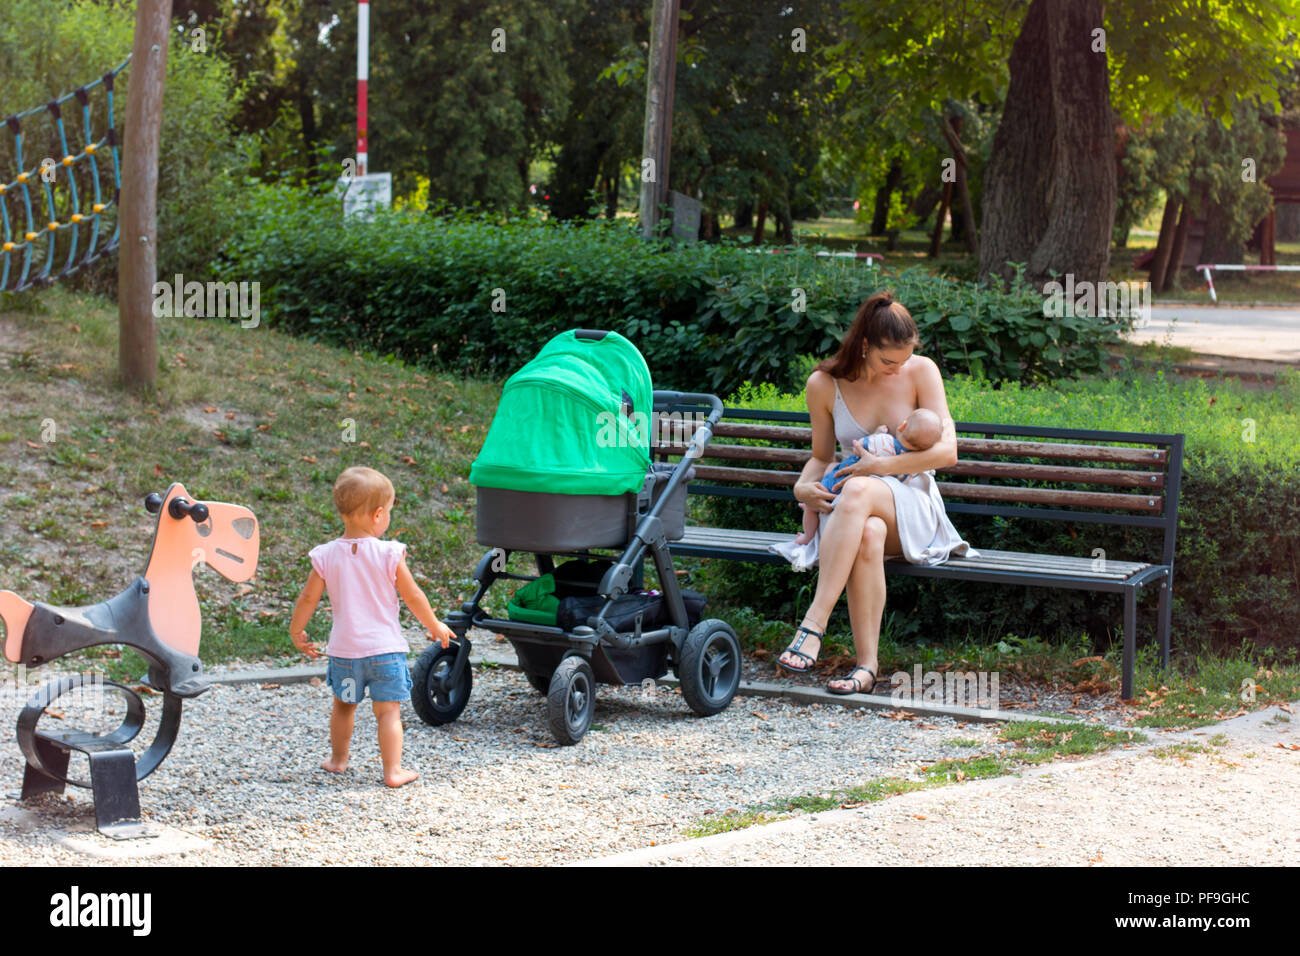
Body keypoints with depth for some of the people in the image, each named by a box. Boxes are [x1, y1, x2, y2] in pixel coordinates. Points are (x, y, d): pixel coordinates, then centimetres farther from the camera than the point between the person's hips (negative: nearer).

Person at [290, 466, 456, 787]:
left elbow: (308, 598, 1)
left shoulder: (326, 556, -5)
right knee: (388, 710, 2)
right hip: (385, 647, -3)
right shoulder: (389, 554, -12)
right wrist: (435, 626, 11)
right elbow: (413, 596, -5)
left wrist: (296, 631, 18)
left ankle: (338, 759, 36)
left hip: (344, 649, 3)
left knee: (344, 705, 22)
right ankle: (393, 770, -3)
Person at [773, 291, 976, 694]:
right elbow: (821, 456, 14)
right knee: (868, 533, -39)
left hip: (913, 512, -1)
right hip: (857, 512, 1)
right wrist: (802, 488, -8)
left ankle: (814, 623, -45)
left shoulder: (921, 371, -2)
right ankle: (866, 662, -39)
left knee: (858, 490, -38)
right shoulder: (824, 384, 1)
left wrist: (882, 466, -17)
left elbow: (947, 451, -8)